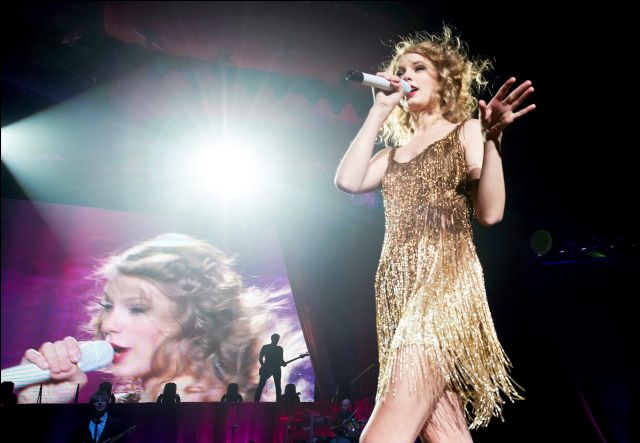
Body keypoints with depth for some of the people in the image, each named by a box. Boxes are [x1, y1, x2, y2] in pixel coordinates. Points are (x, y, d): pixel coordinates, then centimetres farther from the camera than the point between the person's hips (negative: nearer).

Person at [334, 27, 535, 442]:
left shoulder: (466, 131, 9)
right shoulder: (394, 152, 23)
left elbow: (490, 213, -4)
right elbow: (348, 181, 2)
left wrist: (492, 139, -19)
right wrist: (379, 111, 8)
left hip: (445, 280, -6)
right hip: (398, 289, 6)